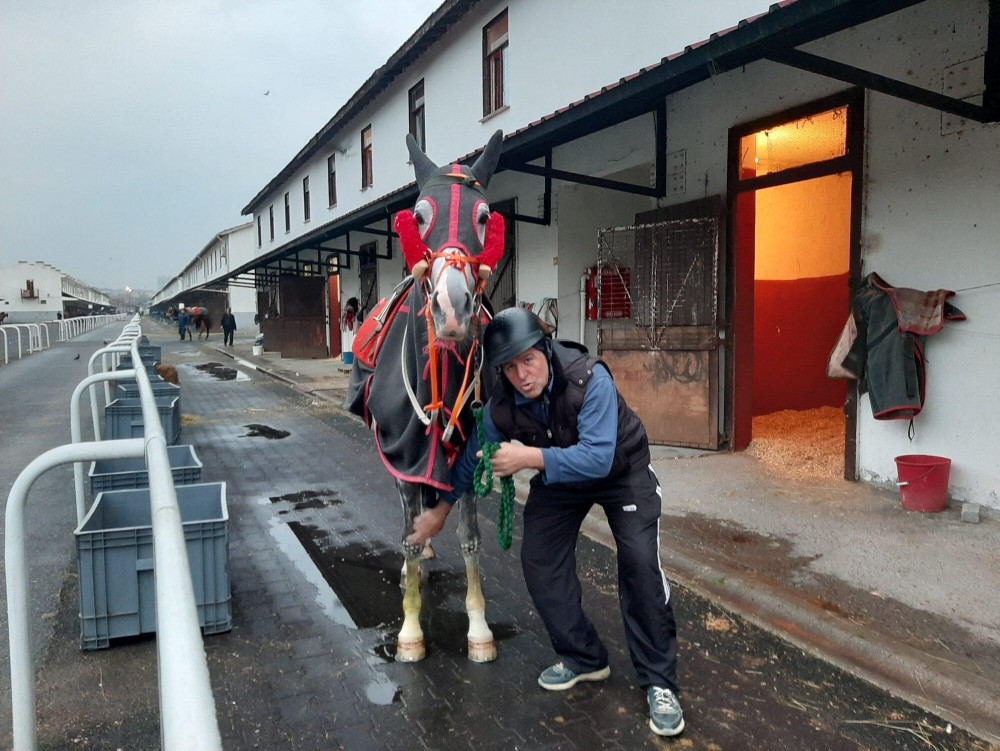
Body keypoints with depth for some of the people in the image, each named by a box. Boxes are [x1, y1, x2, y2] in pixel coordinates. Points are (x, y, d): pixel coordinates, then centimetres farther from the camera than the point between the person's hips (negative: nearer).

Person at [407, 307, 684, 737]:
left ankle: (659, 682, 1)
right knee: (538, 561, -3)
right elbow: (472, 458, -5)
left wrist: (530, 457, -49)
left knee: (640, 562, -16)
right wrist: (441, 510, 5)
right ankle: (583, 657, 18)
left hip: (621, 468, -4)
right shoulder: (501, 407, -23)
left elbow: (598, 457, -43)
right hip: (558, 475, 4)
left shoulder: (590, 378, -37)